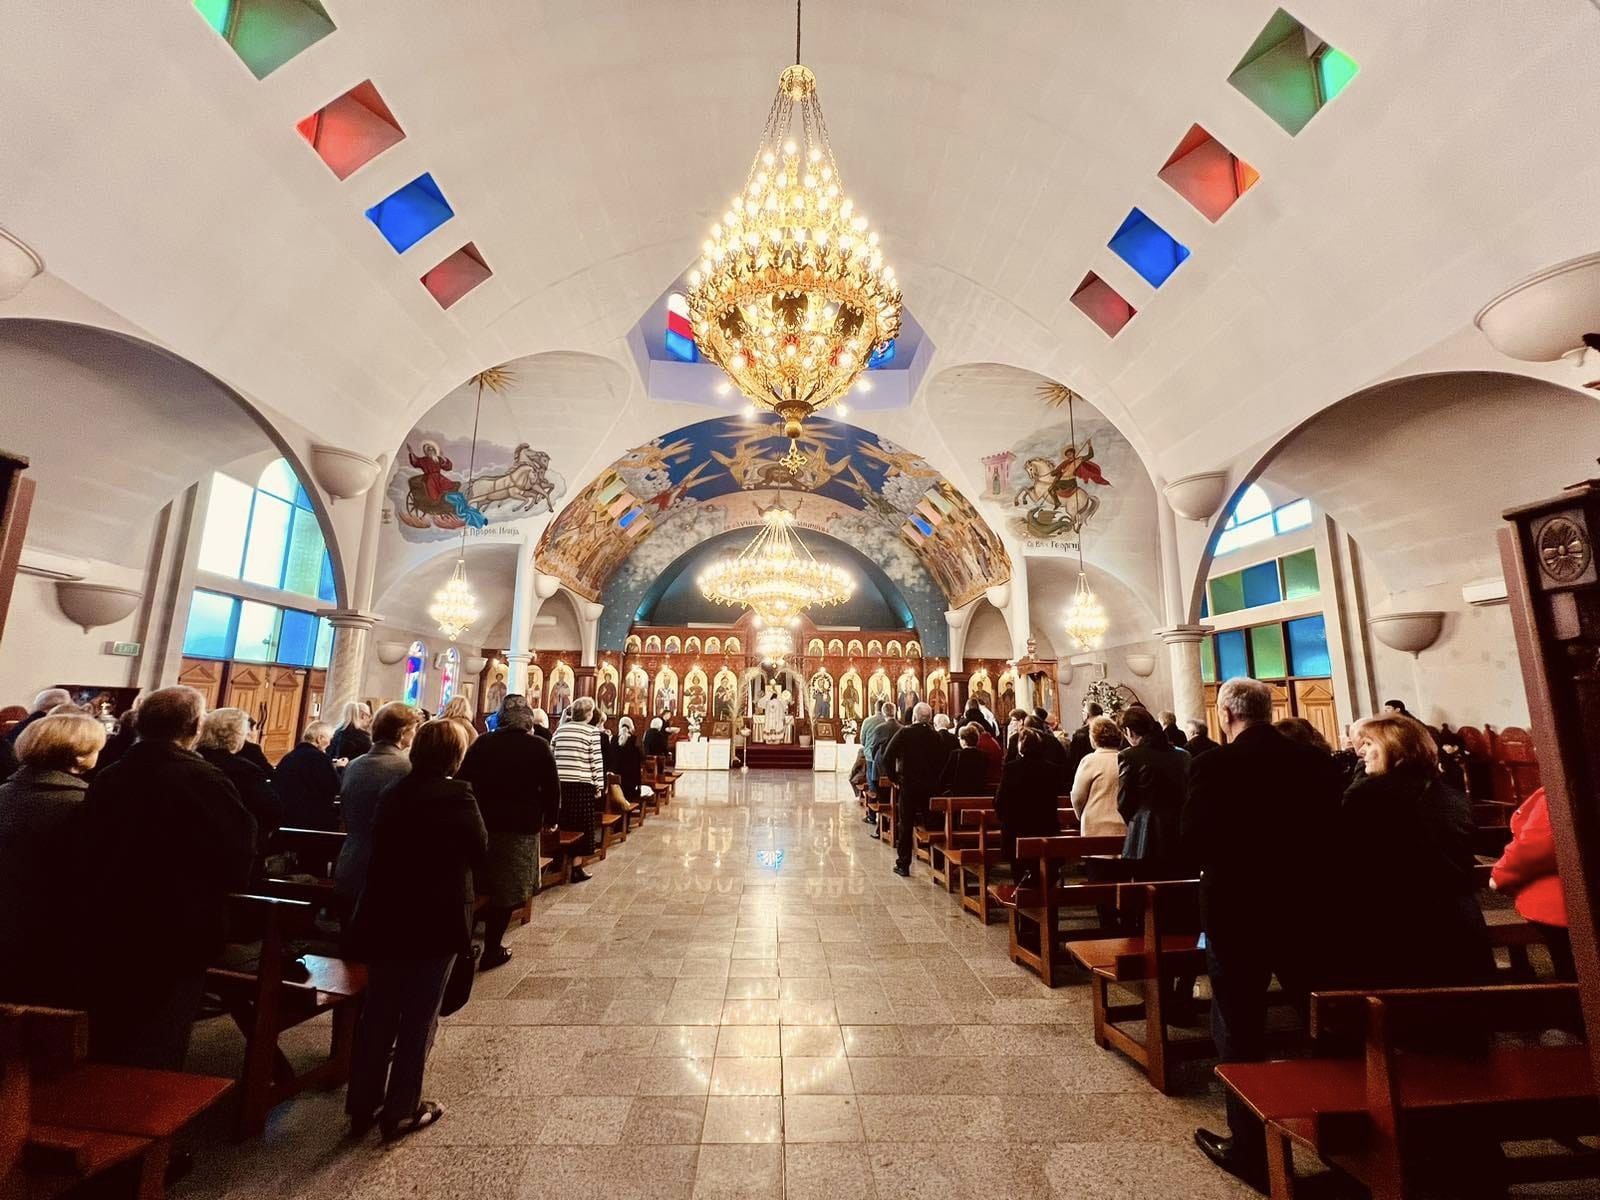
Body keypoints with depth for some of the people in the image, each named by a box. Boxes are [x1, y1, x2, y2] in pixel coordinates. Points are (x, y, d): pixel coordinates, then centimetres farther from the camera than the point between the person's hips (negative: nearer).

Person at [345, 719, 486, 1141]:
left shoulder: (393, 793, 2)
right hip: (435, 923, -6)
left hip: (384, 919, 6)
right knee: (418, 1019, 10)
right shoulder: (457, 794, -19)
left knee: (378, 1013, 20)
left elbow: (382, 849, 11)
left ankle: (362, 1104, 32)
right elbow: (481, 852, -12)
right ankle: (401, 1111, 22)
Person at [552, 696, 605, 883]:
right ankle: (576, 868, 7)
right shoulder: (592, 731, -5)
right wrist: (599, 786, -2)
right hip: (581, 785, -5)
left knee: (562, 824, 16)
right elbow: (597, 762, -8)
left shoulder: (559, 730, 10)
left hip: (559, 783, 5)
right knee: (580, 826, 4)